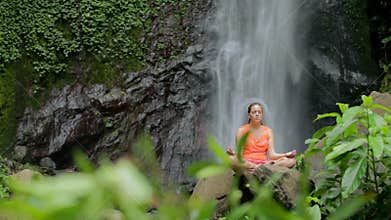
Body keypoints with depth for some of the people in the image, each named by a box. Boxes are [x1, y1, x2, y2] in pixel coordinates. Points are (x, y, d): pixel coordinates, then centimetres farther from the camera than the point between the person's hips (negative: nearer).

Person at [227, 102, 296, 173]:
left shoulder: (268, 131, 14)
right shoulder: (242, 130, 7)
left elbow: (272, 154, 4)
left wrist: (286, 154, -15)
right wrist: (233, 153, -25)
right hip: (247, 163, -3)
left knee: (291, 160, -21)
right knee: (231, 159, -37)